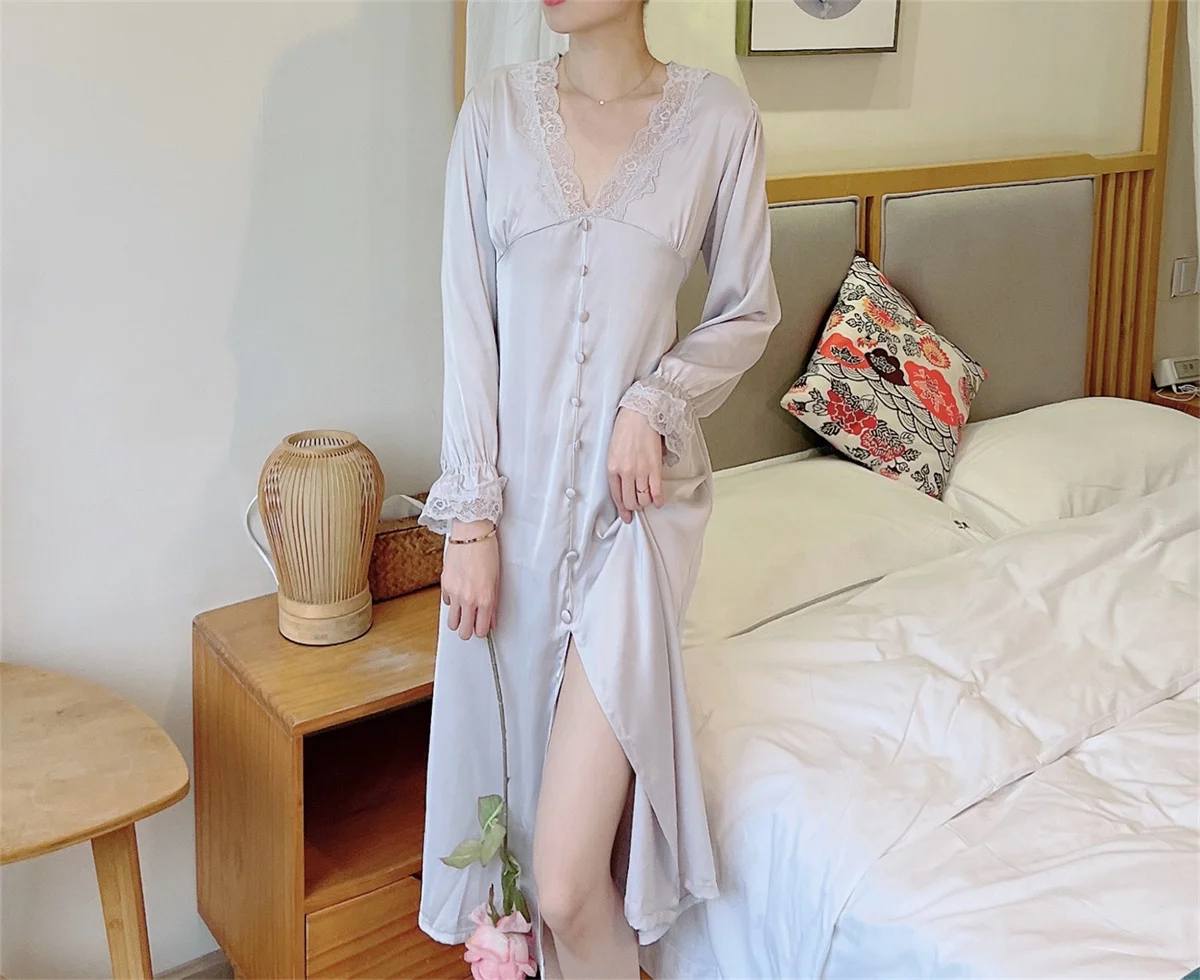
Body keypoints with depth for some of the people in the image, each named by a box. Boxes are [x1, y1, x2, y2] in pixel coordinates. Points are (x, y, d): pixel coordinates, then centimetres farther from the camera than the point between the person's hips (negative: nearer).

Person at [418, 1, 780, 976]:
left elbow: (749, 311, 6)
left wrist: (656, 398, -12)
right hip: (520, 489, 3)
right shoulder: (496, 110, 1)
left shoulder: (719, 117, -3)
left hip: (639, 492, -2)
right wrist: (470, 515, -4)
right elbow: (468, 321, -1)